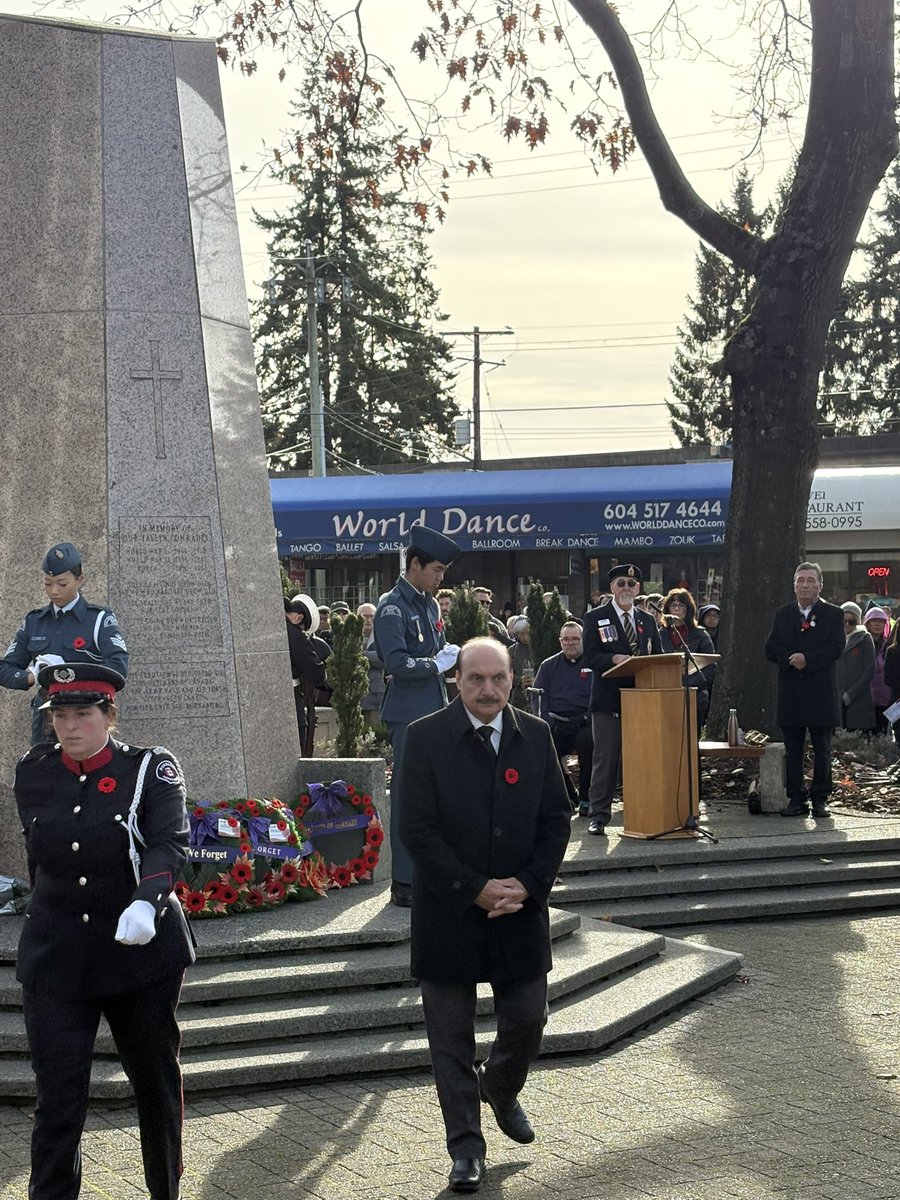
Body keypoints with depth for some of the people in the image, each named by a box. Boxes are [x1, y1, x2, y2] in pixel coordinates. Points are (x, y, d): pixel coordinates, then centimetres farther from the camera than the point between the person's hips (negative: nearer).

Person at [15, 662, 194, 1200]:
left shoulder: (151, 769, -8)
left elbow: (170, 846, -20)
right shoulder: (33, 774, 3)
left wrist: (146, 901, -37)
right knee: (58, 1098, -5)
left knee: (156, 1080, 14)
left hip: (142, 950, -1)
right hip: (55, 958, 1)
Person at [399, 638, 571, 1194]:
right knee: (452, 1037, 5)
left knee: (528, 1019, 10)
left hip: (521, 909, 3)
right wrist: (475, 890, -16)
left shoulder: (536, 736, 1)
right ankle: (466, 1144, 19)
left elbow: (557, 819, 3)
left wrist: (528, 885, -10)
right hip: (449, 913, -3)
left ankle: (502, 1089, 42)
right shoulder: (426, 737, -9)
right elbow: (418, 829, -11)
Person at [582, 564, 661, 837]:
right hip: (608, 699, -4)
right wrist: (615, 658, -23)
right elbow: (590, 657, -6)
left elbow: (658, 658, 15)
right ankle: (598, 815, -2)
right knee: (605, 758, -5)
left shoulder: (648, 621, 18)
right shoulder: (595, 618, 5)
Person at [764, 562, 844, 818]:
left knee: (822, 749, 4)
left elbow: (836, 648, -10)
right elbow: (771, 649, 1)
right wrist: (791, 659, -16)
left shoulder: (833, 614, 2)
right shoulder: (782, 615, 10)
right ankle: (796, 799, 11)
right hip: (790, 694, 2)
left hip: (821, 693, -2)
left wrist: (807, 659, -20)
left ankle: (820, 799, 11)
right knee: (792, 750, 5)